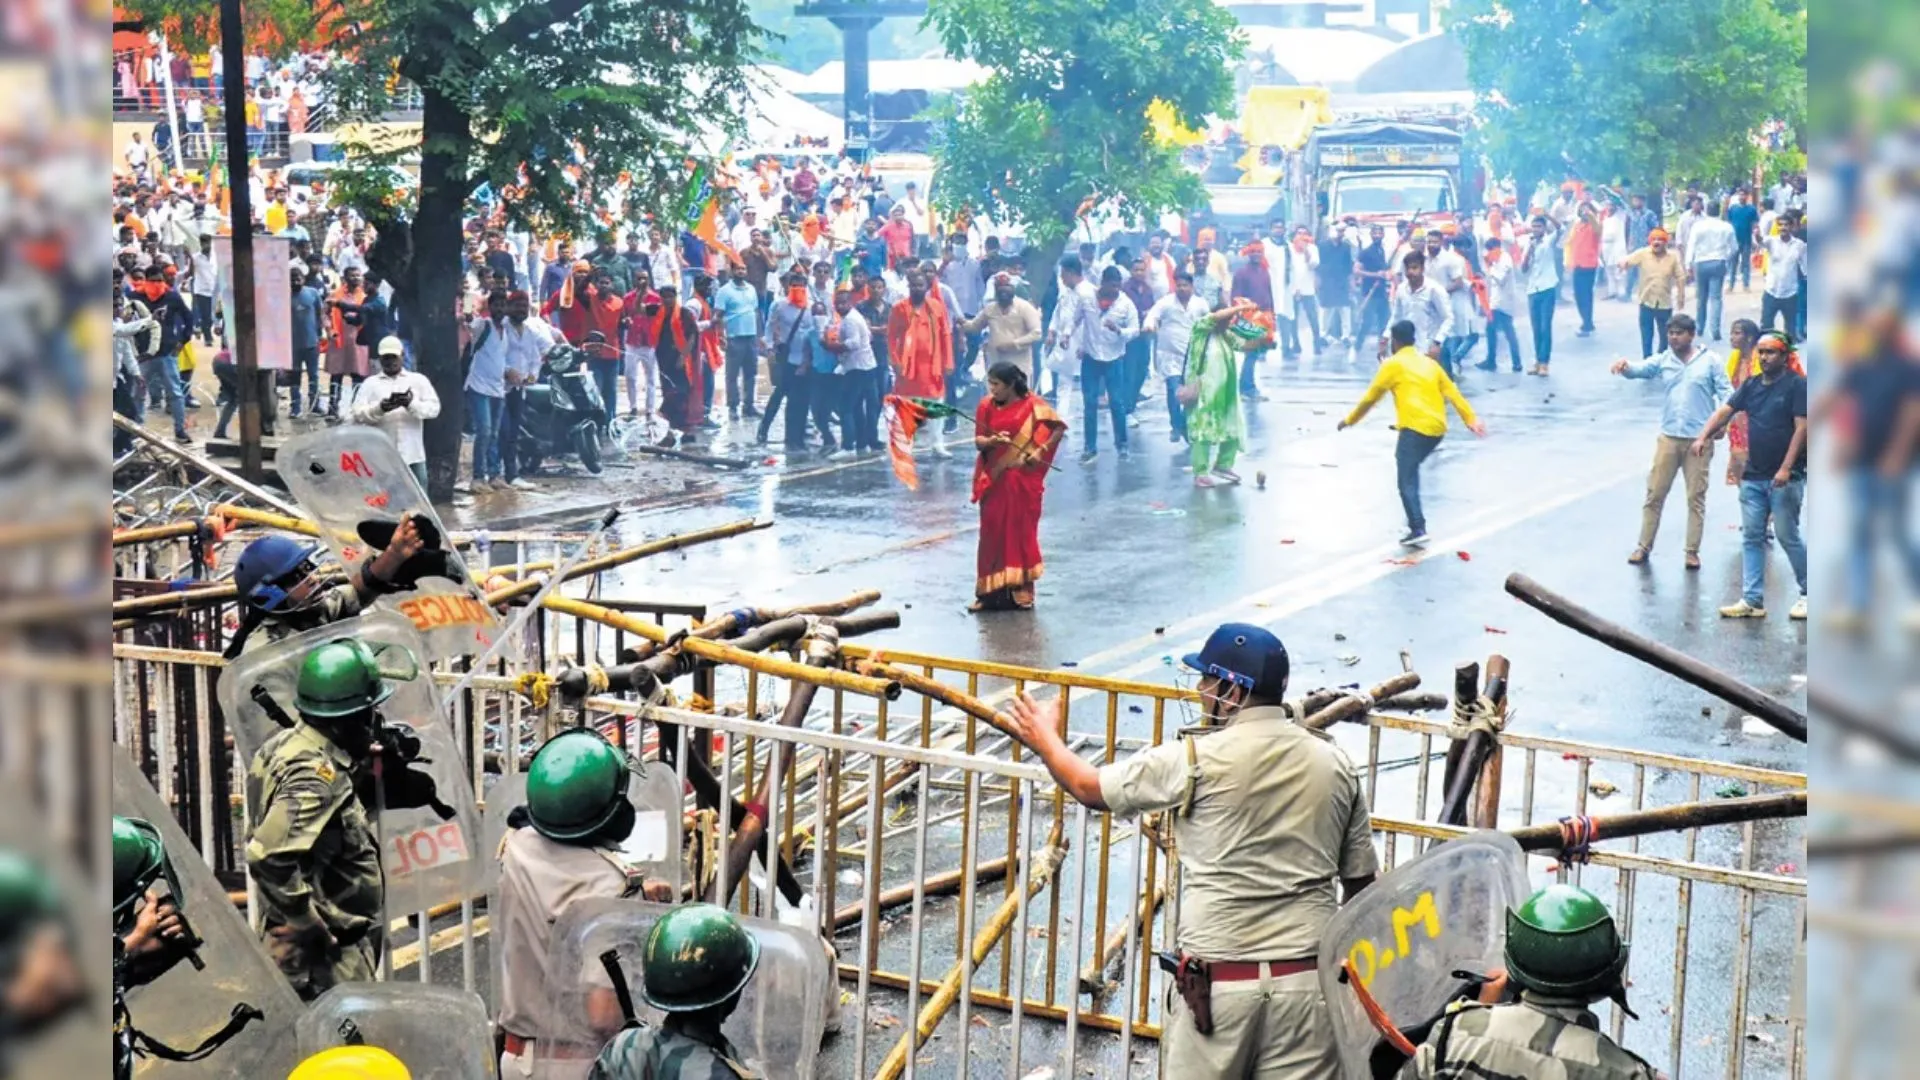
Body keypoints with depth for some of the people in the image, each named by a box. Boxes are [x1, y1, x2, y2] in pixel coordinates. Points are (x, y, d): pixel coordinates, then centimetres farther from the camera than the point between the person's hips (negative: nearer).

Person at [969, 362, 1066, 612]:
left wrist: (1041, 450, -15)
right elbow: (978, 441, 0)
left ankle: (1020, 591, 8)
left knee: (1021, 532, 1)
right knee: (993, 533, 3)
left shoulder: (1032, 405, -6)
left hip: (1021, 481, -3)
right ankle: (992, 592, 6)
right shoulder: (986, 406, 3)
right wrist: (991, 440, -21)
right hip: (994, 480, 3)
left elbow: (1059, 426, -6)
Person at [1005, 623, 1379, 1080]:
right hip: (1308, 983, 3)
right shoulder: (1335, 765, 4)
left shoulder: (1198, 760, -8)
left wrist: (1044, 737, 24)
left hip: (1218, 984, -3)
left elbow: (1089, 787, 6)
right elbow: (1361, 880, 9)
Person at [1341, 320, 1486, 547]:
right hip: (1437, 429, 7)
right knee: (1410, 469, 26)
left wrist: (1350, 420, 18)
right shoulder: (1429, 362, 19)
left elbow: (1370, 397, 6)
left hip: (1415, 428, -7)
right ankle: (1415, 521, 25)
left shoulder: (1393, 365, 2)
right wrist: (1471, 419, 14)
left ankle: (1418, 531, -21)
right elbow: (1453, 393, 14)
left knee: (1407, 482, -7)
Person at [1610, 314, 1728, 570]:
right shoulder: (1664, 360, 5)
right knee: (1655, 493, 5)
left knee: (1696, 496, 5)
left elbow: (1725, 391, -3)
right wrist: (1625, 367, -34)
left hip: (1699, 438, -2)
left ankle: (1692, 551, 13)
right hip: (1669, 436, 2)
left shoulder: (1710, 360, -1)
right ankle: (1644, 546, 14)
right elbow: (1641, 368, -10)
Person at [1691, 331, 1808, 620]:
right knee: (1751, 538, 5)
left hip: (1784, 479, -6)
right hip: (1753, 477, 6)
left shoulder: (1797, 385, -7)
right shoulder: (1751, 385, 11)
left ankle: (1807, 594, 14)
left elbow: (1801, 428, -13)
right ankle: (1752, 600, 7)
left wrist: (1786, 468, -20)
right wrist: (1704, 437, -15)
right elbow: (1725, 411, 3)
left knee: (1788, 537, -1)